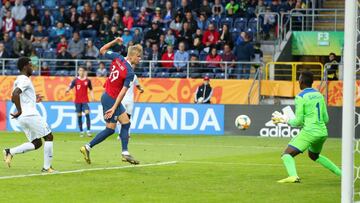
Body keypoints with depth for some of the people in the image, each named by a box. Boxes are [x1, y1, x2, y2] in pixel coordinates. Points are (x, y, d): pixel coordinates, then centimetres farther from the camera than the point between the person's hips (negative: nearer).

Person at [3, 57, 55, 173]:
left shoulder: (18, 81, 19)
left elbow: (14, 99, 28)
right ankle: (47, 167, -1)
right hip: (31, 115, -9)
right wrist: (19, 111, -22)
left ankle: (10, 152, -3)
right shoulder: (25, 80, -12)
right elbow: (15, 94, -28)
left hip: (22, 118, 9)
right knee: (49, 137, 1)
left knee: (36, 143, 12)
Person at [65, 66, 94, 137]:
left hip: (85, 100, -1)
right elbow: (70, 87, -7)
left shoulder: (87, 80, 4)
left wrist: (92, 97, 2)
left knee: (87, 114, -15)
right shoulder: (75, 80, 1)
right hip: (77, 101, 1)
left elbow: (90, 89, 15)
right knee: (79, 116, 4)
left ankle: (88, 131, -13)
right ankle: (81, 131, 14)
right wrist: (67, 90, -29)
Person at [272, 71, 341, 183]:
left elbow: (298, 122, -9)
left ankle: (293, 176, -37)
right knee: (314, 156, 33)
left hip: (309, 132, -8)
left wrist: (284, 119, 7)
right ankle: (341, 173, 30)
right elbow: (326, 119, 17)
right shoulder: (319, 95, 13)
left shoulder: (300, 97, -7)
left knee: (287, 155, -9)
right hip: (322, 132, 8)